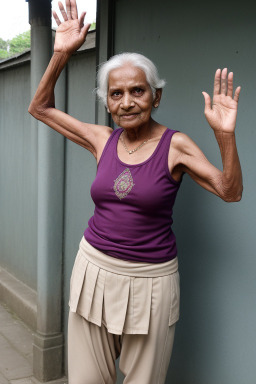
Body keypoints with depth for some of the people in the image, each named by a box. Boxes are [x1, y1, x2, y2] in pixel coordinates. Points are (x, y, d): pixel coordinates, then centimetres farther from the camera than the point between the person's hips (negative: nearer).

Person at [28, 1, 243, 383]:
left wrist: (225, 134, -28)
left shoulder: (176, 145, -8)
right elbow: (40, 107, 9)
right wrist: (61, 54, -1)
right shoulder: (102, 140, 2)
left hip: (149, 280, -3)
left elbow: (230, 191, -14)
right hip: (94, 269, 3)